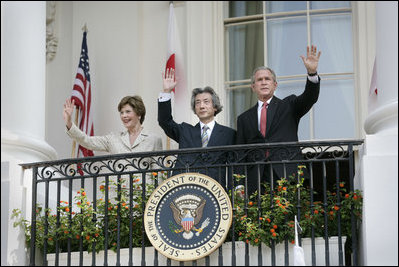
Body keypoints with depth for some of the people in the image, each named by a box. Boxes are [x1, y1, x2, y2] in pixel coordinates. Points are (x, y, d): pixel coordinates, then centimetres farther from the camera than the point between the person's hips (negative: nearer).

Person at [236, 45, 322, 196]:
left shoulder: (288, 106, 15)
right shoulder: (244, 118, 18)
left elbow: (309, 98, -4)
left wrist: (312, 72, -23)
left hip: (287, 176, -2)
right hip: (257, 181, 2)